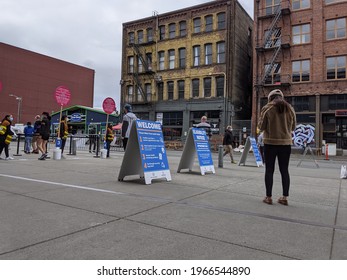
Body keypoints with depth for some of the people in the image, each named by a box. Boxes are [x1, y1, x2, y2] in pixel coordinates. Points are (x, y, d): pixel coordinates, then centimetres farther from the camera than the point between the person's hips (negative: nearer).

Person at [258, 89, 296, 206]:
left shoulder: (267, 108, -6)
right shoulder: (290, 109, 5)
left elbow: (261, 127, -3)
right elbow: (293, 127, 12)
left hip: (270, 143, -3)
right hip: (286, 143, 3)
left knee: (269, 170, 4)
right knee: (284, 170, 9)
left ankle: (269, 197, 8)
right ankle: (285, 197, 13)